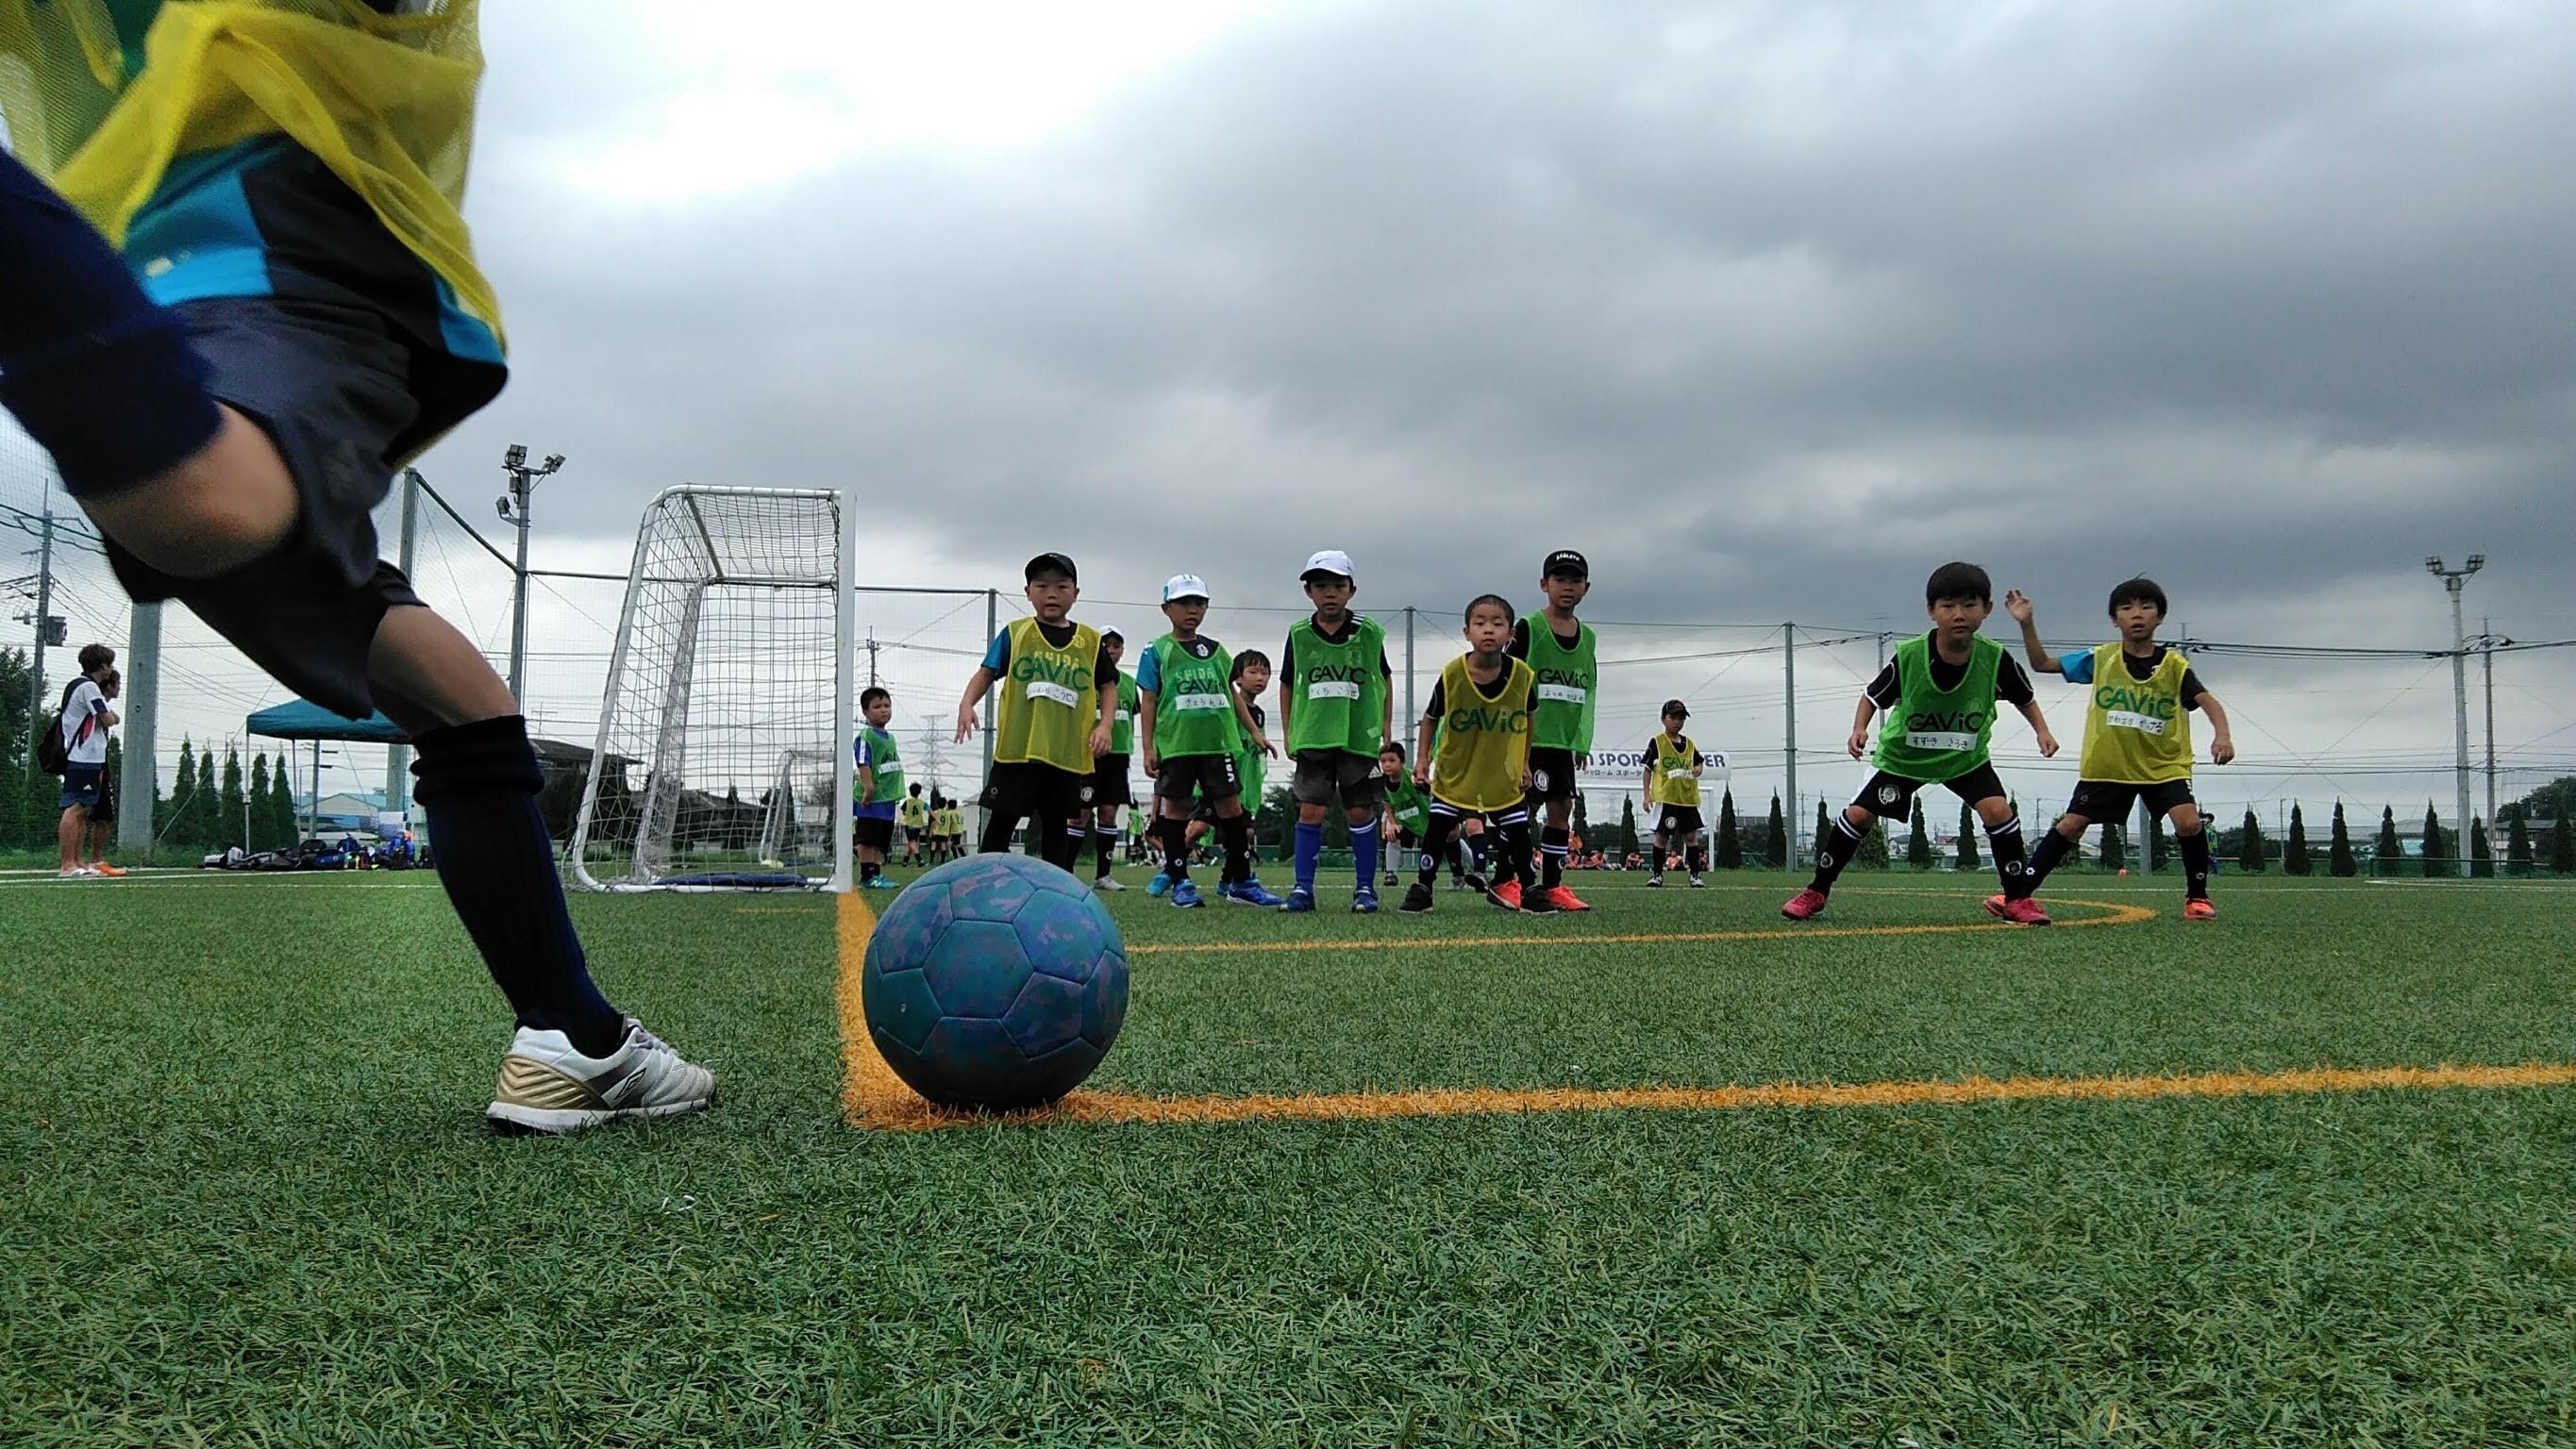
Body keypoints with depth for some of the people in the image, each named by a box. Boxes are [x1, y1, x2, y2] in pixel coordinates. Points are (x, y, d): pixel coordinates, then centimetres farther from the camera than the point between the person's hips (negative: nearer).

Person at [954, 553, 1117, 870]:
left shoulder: (1090, 641, 8)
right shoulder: (1014, 633, 4)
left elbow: (1108, 687, 14)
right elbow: (986, 673, 3)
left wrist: (1105, 725, -2)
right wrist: (967, 704, -14)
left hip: (1068, 752, 2)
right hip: (1017, 748, -2)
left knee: (1056, 823, 11)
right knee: (1001, 821, 1)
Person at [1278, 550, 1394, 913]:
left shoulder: (1368, 632, 0)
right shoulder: (1299, 635, 2)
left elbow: (1384, 680, 13)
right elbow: (1287, 685, 13)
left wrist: (1386, 727, 9)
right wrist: (1288, 732, 10)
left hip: (1359, 737, -1)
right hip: (1313, 737, 1)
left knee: (1360, 813, 3)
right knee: (1310, 811, -1)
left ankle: (1366, 889, 12)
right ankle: (1303, 889, 4)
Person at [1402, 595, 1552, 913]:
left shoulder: (1523, 676, -16)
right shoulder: (1451, 675, -20)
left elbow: (1529, 720, 4)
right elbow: (1430, 719, -4)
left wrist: (1524, 762, 7)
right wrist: (1422, 760, -11)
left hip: (1503, 776, 1)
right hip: (1454, 772, -1)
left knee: (1518, 832, 6)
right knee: (1438, 828, -1)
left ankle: (1529, 888, 23)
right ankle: (1422, 887, 13)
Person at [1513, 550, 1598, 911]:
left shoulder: (1588, 637, 13)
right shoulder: (1528, 629, -5)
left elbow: (1587, 694, 16)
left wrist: (1582, 742, 10)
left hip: (1565, 741, 6)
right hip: (1529, 737, -6)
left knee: (1562, 808, 6)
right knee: (1524, 807, -7)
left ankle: (1552, 885, 13)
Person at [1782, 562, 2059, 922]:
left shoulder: (1995, 659, -22)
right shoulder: (1908, 656, -26)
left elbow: (2024, 698, 0)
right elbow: (1872, 697, -9)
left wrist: (2042, 730, -13)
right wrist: (1859, 730, -25)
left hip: (1966, 757, 0)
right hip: (1905, 754, 0)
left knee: (1998, 809, -21)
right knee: (1858, 814, -4)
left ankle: (2017, 899, -4)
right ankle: (1816, 892, 13)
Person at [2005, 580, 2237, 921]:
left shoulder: (2175, 665, -7)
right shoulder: (2100, 659, -3)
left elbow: (2207, 701, -14)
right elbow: (2042, 664, 1)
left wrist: (2222, 734, -34)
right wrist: (2027, 624, -14)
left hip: (2164, 765, -1)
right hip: (2106, 766, 1)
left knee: (2189, 822, -20)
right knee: (2070, 826, -1)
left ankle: (2197, 896, 2)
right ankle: (2016, 893, 5)